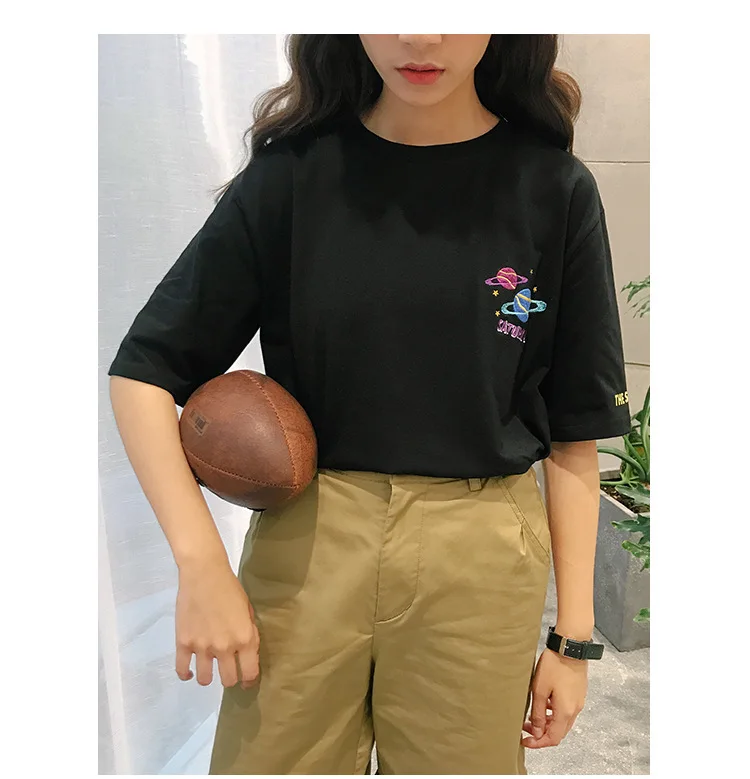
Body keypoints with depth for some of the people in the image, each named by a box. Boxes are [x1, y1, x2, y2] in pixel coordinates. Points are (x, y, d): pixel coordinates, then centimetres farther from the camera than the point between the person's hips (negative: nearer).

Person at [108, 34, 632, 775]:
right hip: (304, 547, 0)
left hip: (479, 562, 1)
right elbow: (144, 370, 0)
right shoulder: (291, 172, -2)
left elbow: (574, 434, 2)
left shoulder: (555, 188, -1)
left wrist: (574, 631, 3)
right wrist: (201, 563, -9)